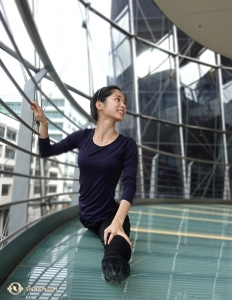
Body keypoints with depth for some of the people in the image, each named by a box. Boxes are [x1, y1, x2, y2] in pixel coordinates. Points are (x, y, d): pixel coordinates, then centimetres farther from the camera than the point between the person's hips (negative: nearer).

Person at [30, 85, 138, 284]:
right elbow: (46, 152, 12)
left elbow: (130, 184, -16)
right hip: (84, 215, 8)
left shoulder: (127, 144, -8)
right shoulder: (83, 137, 1)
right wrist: (43, 122, -4)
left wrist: (117, 222, -30)